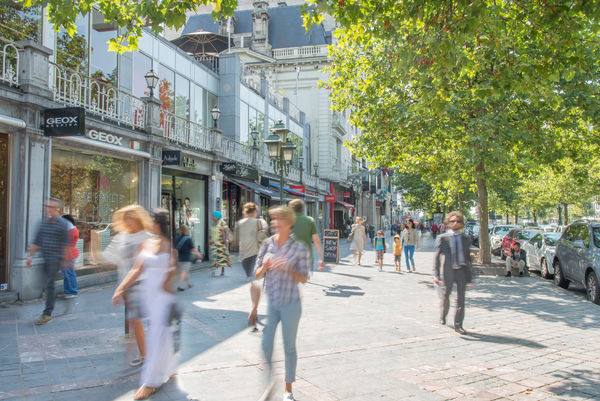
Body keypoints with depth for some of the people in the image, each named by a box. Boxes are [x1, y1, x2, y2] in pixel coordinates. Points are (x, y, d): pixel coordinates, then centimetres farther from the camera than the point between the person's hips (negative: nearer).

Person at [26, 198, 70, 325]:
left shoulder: (62, 224, -6)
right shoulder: (43, 223, 11)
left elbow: (65, 243, -4)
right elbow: (36, 241, 17)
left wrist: (63, 259, -4)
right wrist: (31, 255, 12)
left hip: (55, 259, -6)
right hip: (44, 258, 6)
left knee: (49, 284, -9)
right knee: (48, 284, 12)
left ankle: (47, 314, -6)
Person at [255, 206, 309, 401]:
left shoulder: (299, 248, -7)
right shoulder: (267, 244, 1)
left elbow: (303, 278, -6)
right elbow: (257, 274, 5)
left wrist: (287, 268, -22)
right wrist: (265, 267, -16)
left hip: (290, 304, -2)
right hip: (270, 303, 2)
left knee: (289, 347, 10)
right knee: (265, 345, 7)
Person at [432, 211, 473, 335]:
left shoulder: (466, 239, 10)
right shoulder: (443, 238, 1)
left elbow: (468, 257, 14)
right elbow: (436, 257, -2)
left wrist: (470, 276, 11)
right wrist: (436, 275, -9)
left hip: (462, 271, 2)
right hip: (448, 271, -2)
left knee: (461, 298, 3)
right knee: (445, 296, 8)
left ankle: (458, 325, 13)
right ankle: (443, 316, 37)